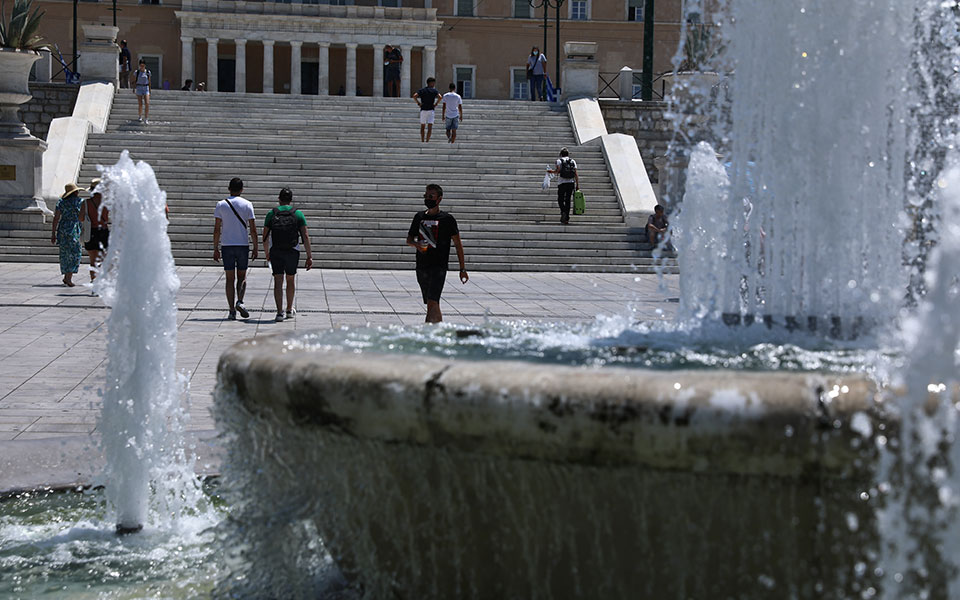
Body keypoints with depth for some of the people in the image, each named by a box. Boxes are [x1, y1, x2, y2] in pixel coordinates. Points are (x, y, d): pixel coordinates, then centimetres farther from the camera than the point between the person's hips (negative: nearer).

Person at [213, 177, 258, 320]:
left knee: (230, 279, 5)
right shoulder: (247, 205, -1)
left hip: (227, 245, 0)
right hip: (243, 244, 0)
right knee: (242, 277, 12)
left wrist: (215, 249, 6)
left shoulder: (221, 205, 1)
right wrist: (255, 248, 5)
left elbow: (217, 229, 0)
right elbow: (253, 229, -2)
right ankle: (240, 301, -11)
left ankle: (232, 310, -1)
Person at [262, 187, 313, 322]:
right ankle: (289, 310, 30)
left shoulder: (271, 214, 2)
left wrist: (266, 254, 19)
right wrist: (309, 256, -3)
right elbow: (305, 236, -6)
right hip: (292, 252, 1)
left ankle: (279, 312, -12)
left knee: (278, 282, -1)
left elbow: (265, 237, 4)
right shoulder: (298, 214, 1)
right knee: (290, 281, 18)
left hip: (276, 252, 0)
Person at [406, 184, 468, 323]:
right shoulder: (419, 217, 12)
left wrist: (462, 268, 0)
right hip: (422, 266, 6)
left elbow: (458, 244, 2)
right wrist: (416, 244, -5)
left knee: (432, 302, -18)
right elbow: (409, 239, 20)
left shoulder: (447, 219, -1)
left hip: (439, 266, -6)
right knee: (431, 304, 12)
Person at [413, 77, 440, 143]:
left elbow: (414, 96, -10)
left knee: (422, 126, 15)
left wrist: (418, 103, -2)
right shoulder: (435, 90, 0)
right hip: (431, 110, -2)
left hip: (423, 110, 2)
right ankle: (427, 141, -14)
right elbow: (439, 97, -19)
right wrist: (436, 104, -7)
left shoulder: (421, 90, 6)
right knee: (430, 128, -4)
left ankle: (422, 140, 13)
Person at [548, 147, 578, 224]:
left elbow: (558, 170, -14)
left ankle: (563, 212, -21)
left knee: (560, 199, 5)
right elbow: (576, 174, 4)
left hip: (562, 183, -3)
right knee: (567, 200, 8)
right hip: (571, 183, 3)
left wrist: (552, 171, 7)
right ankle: (566, 218, 6)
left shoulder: (559, 161, 2)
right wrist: (577, 185, 5)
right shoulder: (573, 161, 11)